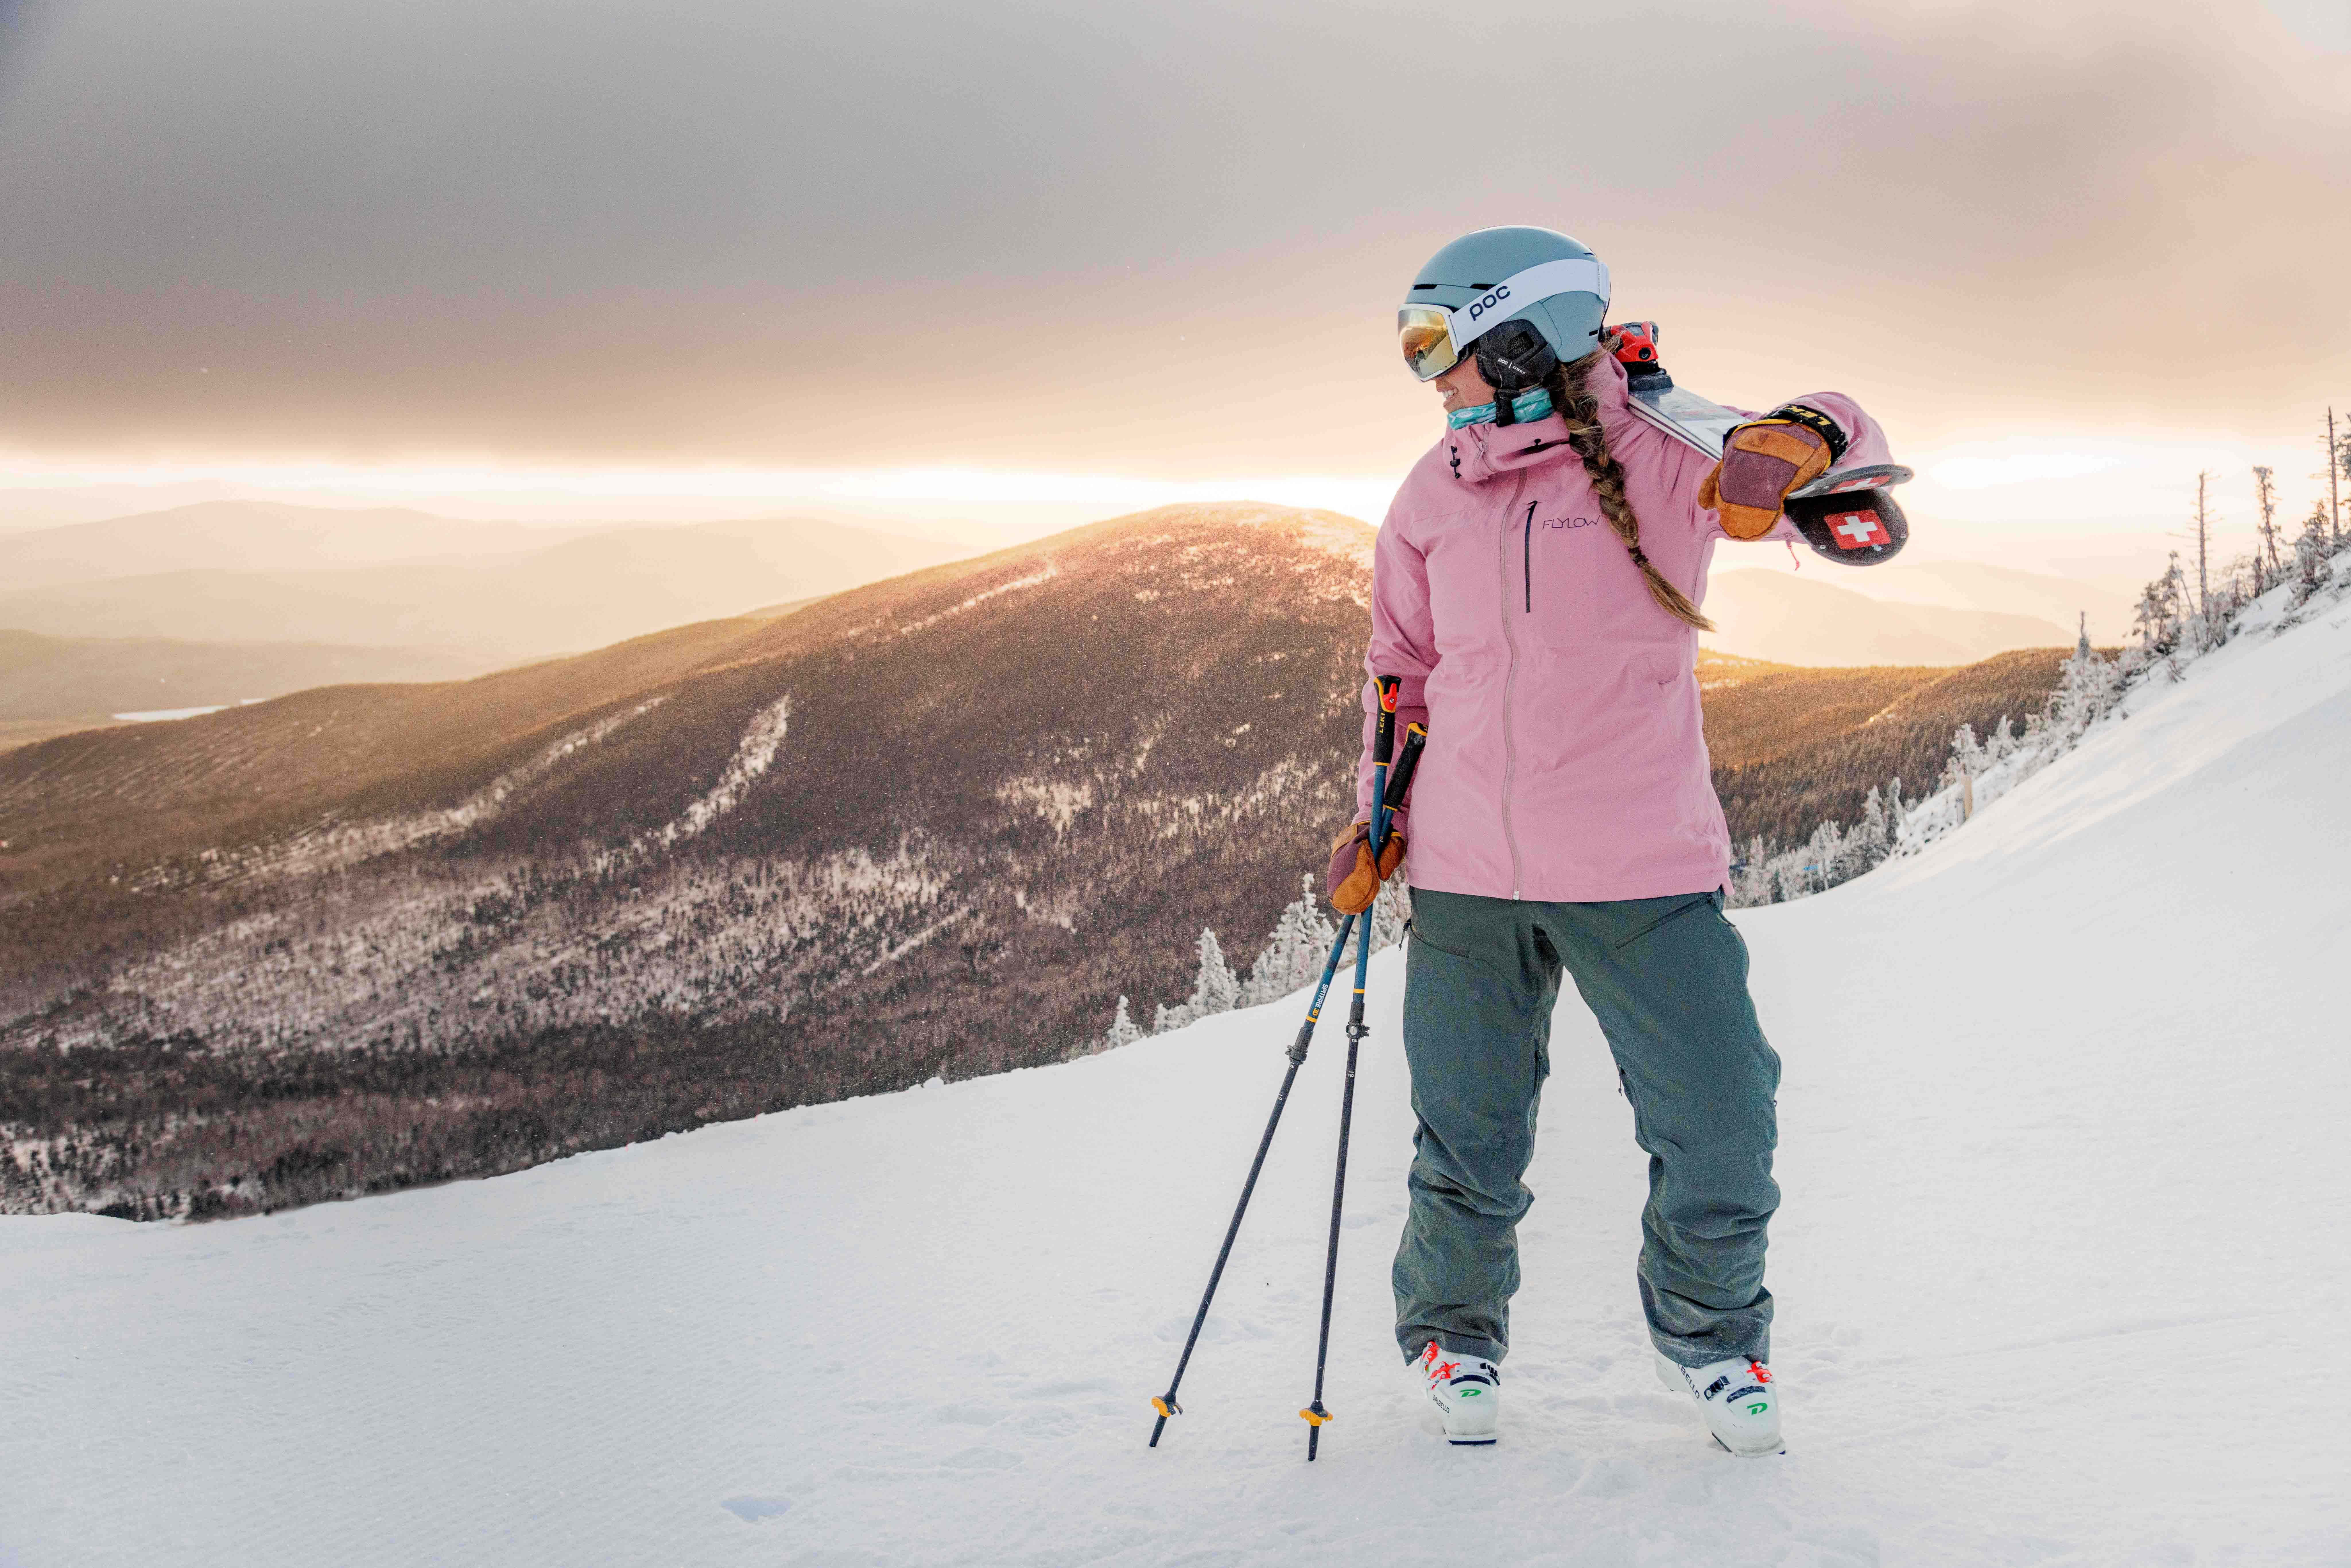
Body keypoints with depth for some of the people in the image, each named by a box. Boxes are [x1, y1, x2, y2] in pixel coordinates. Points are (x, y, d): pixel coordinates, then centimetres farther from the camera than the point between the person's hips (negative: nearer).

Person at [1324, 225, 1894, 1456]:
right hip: (1465, 878, 3)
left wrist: (1791, 444, -33)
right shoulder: (1433, 498, 9)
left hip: (1643, 876, -3)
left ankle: (1707, 1333, 25)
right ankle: (1452, 1334, 32)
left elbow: (1836, 442, -10)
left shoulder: (1653, 458, -4)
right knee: (1468, 1148, 7)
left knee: (1721, 1136, -3)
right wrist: (1378, 813, 16)